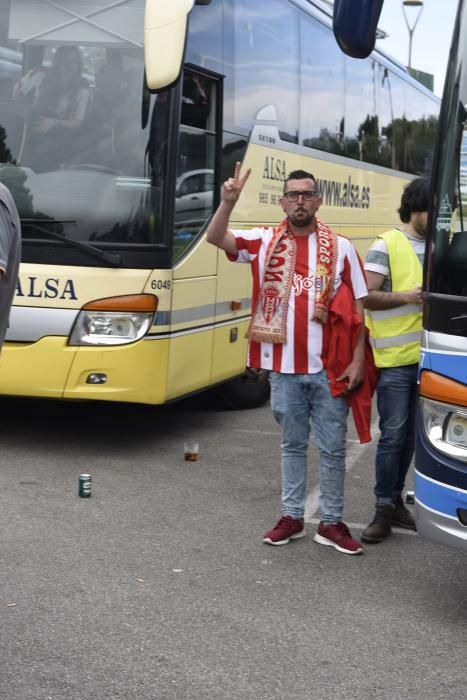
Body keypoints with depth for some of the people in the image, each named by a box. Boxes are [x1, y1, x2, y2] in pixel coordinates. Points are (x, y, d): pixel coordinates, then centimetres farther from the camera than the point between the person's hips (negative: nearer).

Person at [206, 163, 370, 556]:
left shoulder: (341, 248, 1)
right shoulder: (265, 242, 3)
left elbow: (357, 308, 2)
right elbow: (216, 238, -9)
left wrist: (358, 360, -4)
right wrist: (229, 202, -27)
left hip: (330, 368, -1)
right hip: (284, 367, 1)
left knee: (333, 447, 6)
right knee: (293, 444, 14)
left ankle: (332, 522, 16)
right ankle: (292, 516, 24)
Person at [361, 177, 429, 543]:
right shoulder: (386, 246, -5)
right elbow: (367, 297, -10)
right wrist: (406, 296, -22)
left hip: (427, 356, 6)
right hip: (394, 358, -6)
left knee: (410, 435, 12)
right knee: (393, 435, -4)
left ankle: (395, 500, 23)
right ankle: (384, 508, 5)